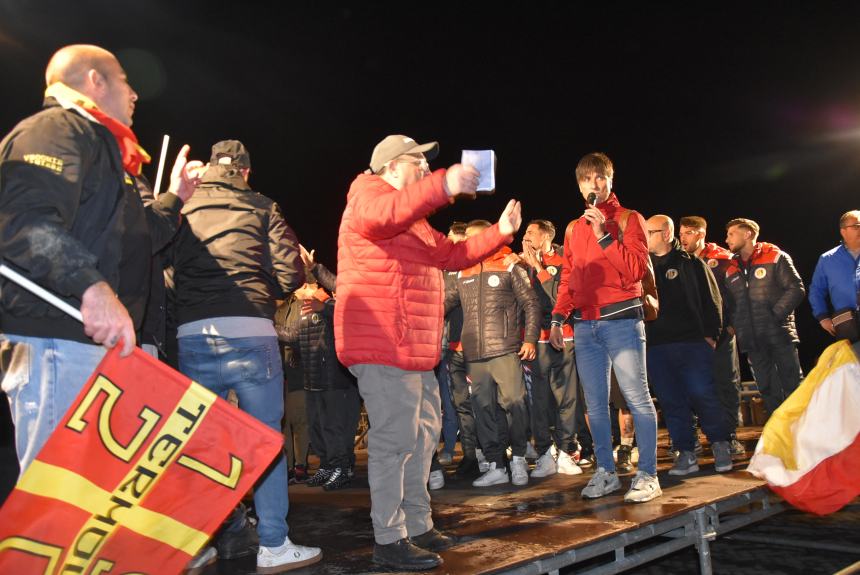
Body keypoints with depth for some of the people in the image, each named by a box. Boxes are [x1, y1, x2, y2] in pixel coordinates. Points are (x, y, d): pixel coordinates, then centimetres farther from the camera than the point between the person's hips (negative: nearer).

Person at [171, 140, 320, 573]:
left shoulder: (182, 210, 13)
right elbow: (290, 273, -1)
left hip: (190, 334, 3)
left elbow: (167, 272, 11)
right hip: (249, 331, -3)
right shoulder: (261, 209, 5)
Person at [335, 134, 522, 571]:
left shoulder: (415, 221, 27)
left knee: (422, 437, 15)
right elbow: (381, 214, -29)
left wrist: (500, 232, 16)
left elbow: (452, 254, 26)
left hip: (414, 350, 11)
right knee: (395, 440, -10)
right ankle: (389, 540, -2)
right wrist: (442, 186, -41)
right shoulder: (368, 191, -3)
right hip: (382, 346, -11)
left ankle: (418, 526, 25)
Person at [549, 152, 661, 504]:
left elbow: (637, 269, -8)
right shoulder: (573, 228, 17)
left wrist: (604, 235, -13)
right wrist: (558, 318, 10)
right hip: (584, 326, 5)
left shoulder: (628, 219, 3)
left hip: (621, 319, -5)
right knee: (595, 403, 7)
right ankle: (606, 473, 16)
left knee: (637, 398, -5)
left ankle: (647, 475, 2)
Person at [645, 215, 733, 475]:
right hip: (655, 346, 4)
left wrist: (710, 335, -5)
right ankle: (686, 454, 13)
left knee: (702, 394, -6)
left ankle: (720, 446, 13)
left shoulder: (690, 263, 4)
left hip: (692, 342, -3)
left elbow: (712, 299, 2)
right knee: (671, 401, 4)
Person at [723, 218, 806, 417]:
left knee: (794, 386, -1)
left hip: (779, 335, -4)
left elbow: (796, 289, -5)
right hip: (752, 341, 5)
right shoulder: (731, 270, 15)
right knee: (768, 392, 8)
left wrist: (776, 315, -13)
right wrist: (734, 326, 2)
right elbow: (728, 303, 18)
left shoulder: (775, 258, 1)